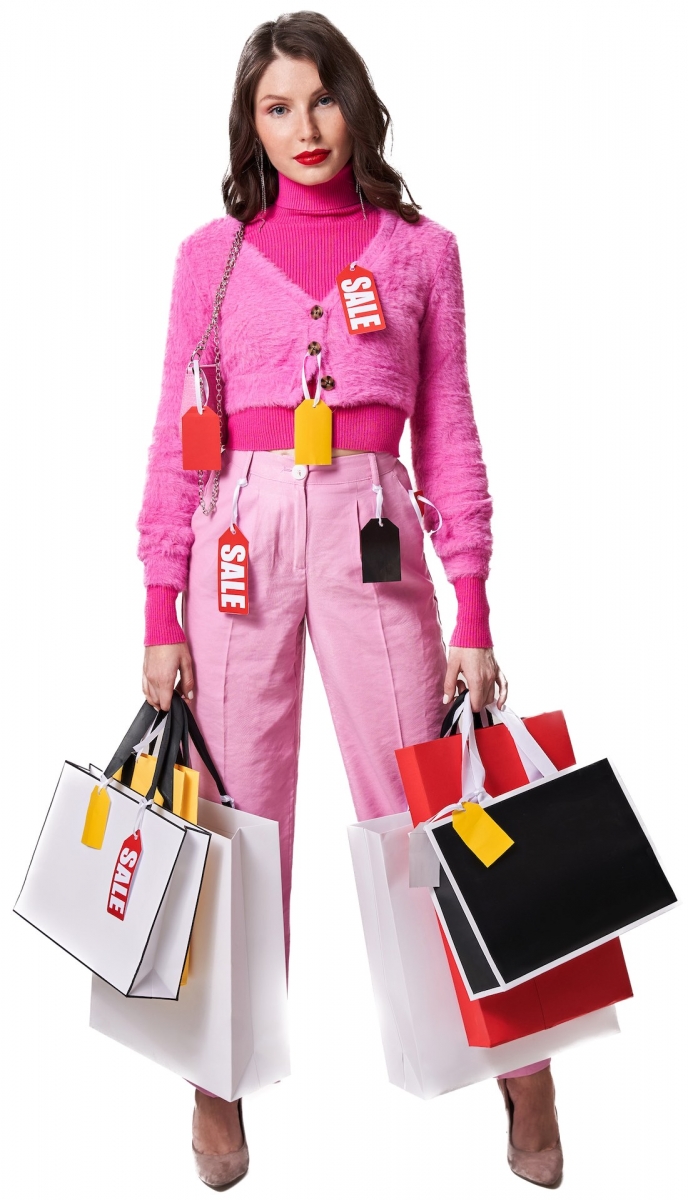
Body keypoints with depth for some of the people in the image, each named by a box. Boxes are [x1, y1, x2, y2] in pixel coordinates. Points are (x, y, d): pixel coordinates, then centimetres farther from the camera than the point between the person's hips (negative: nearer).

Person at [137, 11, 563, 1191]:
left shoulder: (421, 250, 9)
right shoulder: (212, 254, 9)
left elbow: (449, 434, 7)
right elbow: (179, 439, 7)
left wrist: (473, 613, 2)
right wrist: (160, 616, 1)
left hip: (373, 534, 0)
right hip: (243, 533, 1)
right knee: (238, 816, 4)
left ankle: (516, 1063, 16)